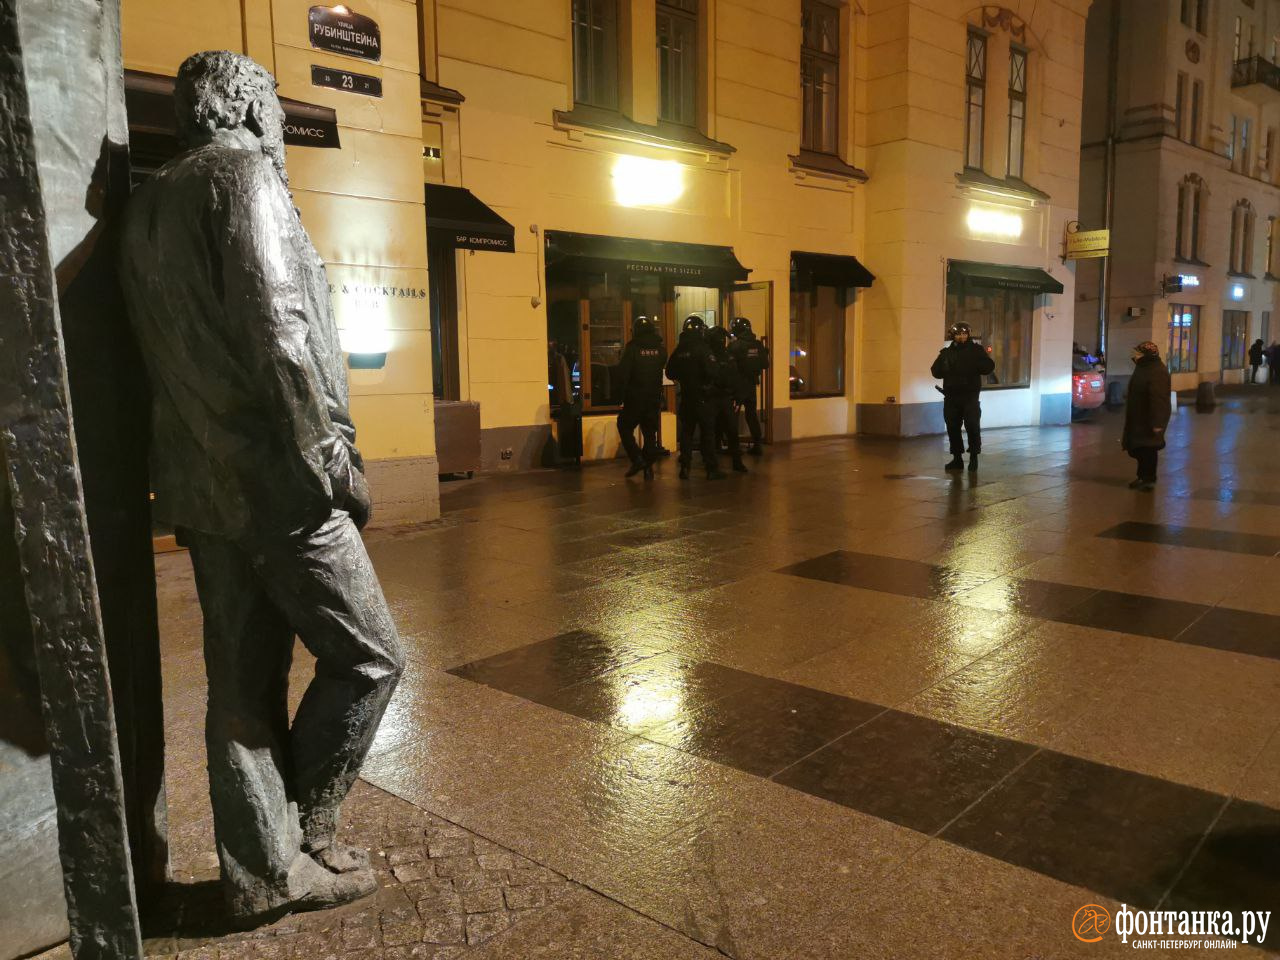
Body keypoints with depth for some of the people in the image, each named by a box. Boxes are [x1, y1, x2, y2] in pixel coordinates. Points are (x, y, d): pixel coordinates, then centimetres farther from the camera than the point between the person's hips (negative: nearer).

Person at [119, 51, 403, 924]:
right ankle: (301, 841, 13)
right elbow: (274, 326, -19)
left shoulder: (148, 204, 19)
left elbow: (176, 344, 18)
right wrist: (335, 456, -15)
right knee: (369, 657, 3)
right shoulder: (243, 173, -6)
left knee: (244, 682, 12)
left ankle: (262, 873, 22)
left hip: (200, 485, 9)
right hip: (273, 480, -9)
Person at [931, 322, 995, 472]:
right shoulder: (946, 352, 10)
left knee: (972, 426, -11)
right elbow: (936, 372, 7)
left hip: (970, 396, -3)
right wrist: (941, 361, -11)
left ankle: (974, 456, 3)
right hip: (951, 397, 4)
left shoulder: (976, 350, 1)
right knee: (952, 428, 6)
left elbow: (988, 368, -5)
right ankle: (957, 458, 17)